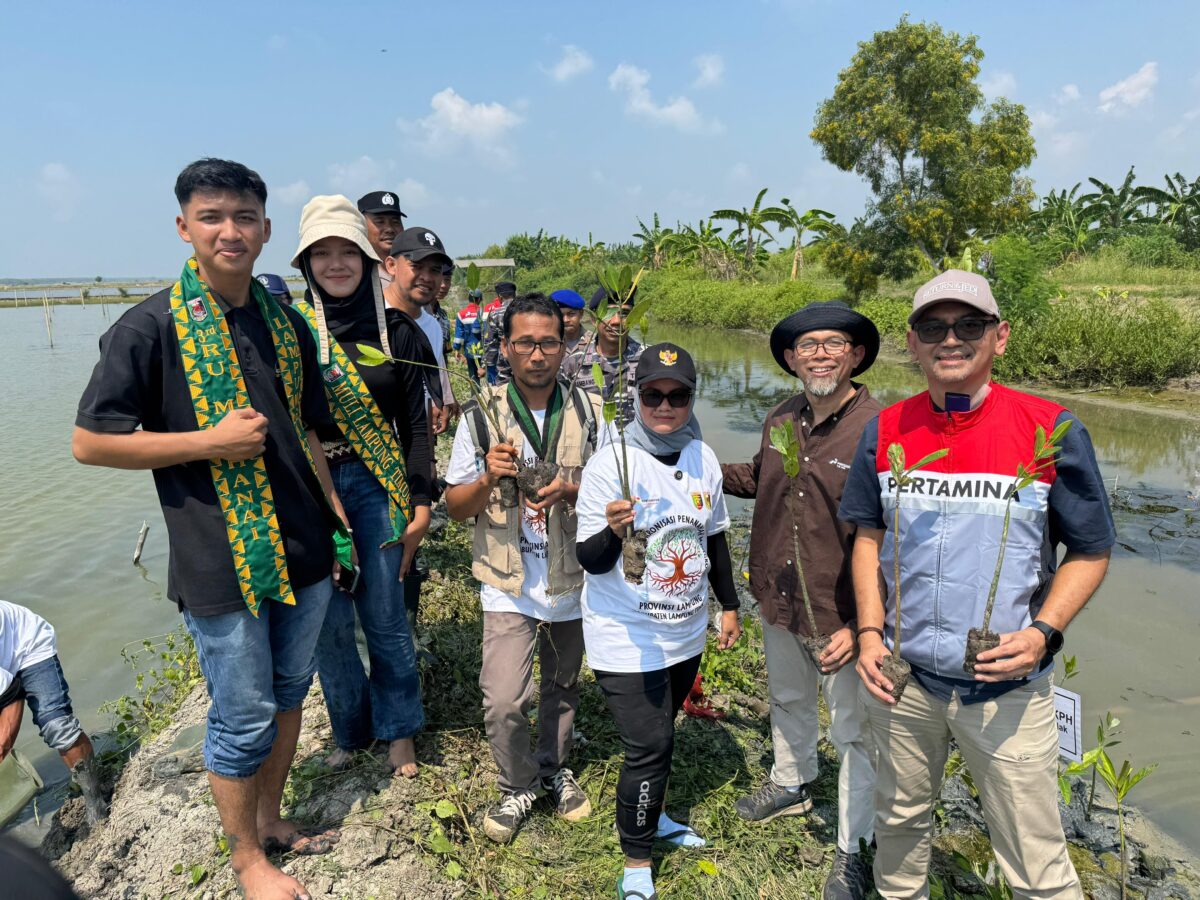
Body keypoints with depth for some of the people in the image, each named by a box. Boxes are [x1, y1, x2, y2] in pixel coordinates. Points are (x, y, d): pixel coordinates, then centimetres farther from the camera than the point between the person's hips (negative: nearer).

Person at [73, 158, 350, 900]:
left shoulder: (287, 324, 8)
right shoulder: (151, 327, -9)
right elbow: (91, 443, -10)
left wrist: (338, 520, 11)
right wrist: (212, 440, -17)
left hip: (304, 552, 6)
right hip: (222, 562, -5)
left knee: (288, 695, 19)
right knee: (244, 720, 7)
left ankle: (270, 819, 41)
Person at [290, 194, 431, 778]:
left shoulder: (394, 330, 2)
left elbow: (414, 424, 4)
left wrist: (421, 502, -1)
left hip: (378, 487, 0)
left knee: (385, 617, 6)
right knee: (329, 624, 7)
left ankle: (398, 731, 29)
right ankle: (351, 732, 31)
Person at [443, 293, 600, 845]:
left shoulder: (586, 412, -4)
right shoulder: (481, 417, -7)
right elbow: (456, 508, -3)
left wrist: (570, 489, -20)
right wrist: (489, 477, -23)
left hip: (573, 578, 2)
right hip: (509, 583, -2)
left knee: (564, 686, 19)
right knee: (504, 701, -8)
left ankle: (555, 768, 44)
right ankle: (518, 784, 21)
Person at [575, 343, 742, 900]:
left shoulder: (703, 458, -1)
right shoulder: (610, 462, -19)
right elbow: (591, 561, -19)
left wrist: (729, 605, 16)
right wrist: (613, 530, -40)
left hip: (686, 633, 6)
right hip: (627, 639, -6)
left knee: (659, 734, 23)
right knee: (649, 744, -3)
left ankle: (649, 814, 48)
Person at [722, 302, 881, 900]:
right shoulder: (780, 421, -1)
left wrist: (861, 623, -23)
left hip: (842, 613, -6)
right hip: (778, 602, 7)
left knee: (854, 732, 12)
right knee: (788, 700, 28)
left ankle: (852, 852, 33)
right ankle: (791, 785, 56)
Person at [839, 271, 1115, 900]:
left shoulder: (1051, 430, -11)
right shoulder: (886, 430, -2)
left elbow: (1089, 552, -2)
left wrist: (1043, 632, -17)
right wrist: (871, 631, -2)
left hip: (1005, 689, -3)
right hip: (900, 675, 3)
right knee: (899, 820, 23)